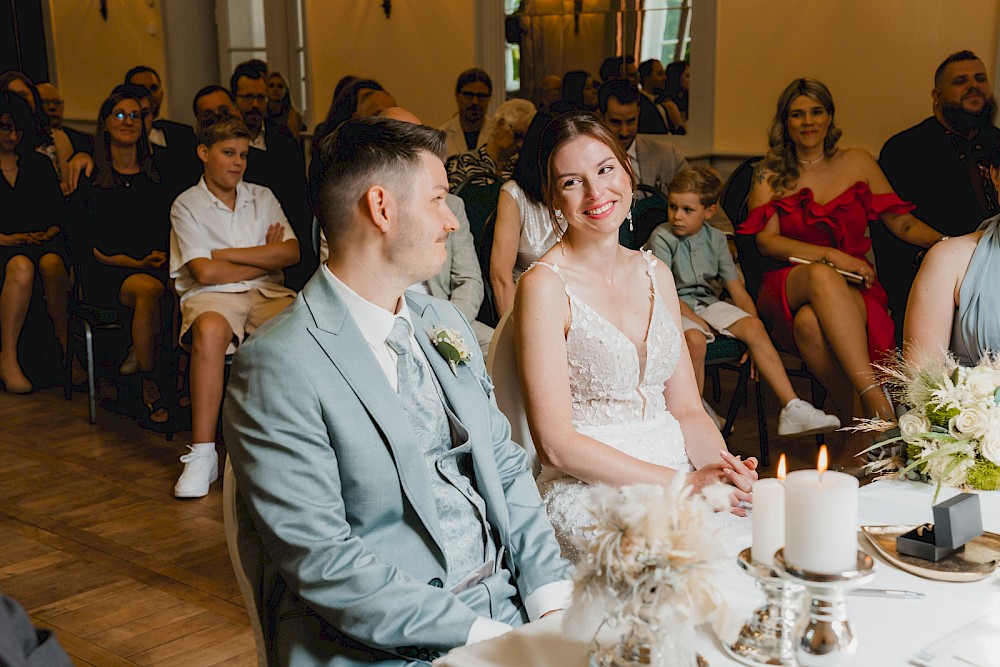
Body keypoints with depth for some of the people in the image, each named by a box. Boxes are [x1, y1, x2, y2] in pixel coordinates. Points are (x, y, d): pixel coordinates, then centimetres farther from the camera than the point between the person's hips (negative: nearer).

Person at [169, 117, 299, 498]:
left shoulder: (262, 197, 19)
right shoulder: (187, 205, 8)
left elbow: (291, 253, 5)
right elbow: (205, 272, -6)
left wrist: (226, 254, -1)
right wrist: (266, 258, 3)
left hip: (267, 294, 3)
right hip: (212, 296, -3)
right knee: (210, 330, -39)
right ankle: (202, 456, -34)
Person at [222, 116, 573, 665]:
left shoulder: (447, 324, 12)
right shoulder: (277, 366, -13)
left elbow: (506, 468, 13)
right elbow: (320, 561, -16)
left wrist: (552, 593, -2)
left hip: (510, 600, 7)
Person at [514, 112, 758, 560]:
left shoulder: (655, 273, 12)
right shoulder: (545, 286, -8)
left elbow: (685, 408, 12)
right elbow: (556, 445, -12)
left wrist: (726, 469, -9)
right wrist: (686, 483, -16)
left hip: (675, 471, 6)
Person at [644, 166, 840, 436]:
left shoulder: (715, 239, 7)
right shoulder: (662, 238, -7)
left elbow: (737, 289, 6)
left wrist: (753, 331, -6)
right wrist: (697, 321, -21)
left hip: (708, 302, 5)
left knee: (754, 326, -20)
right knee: (694, 338, -37)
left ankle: (791, 409, -23)